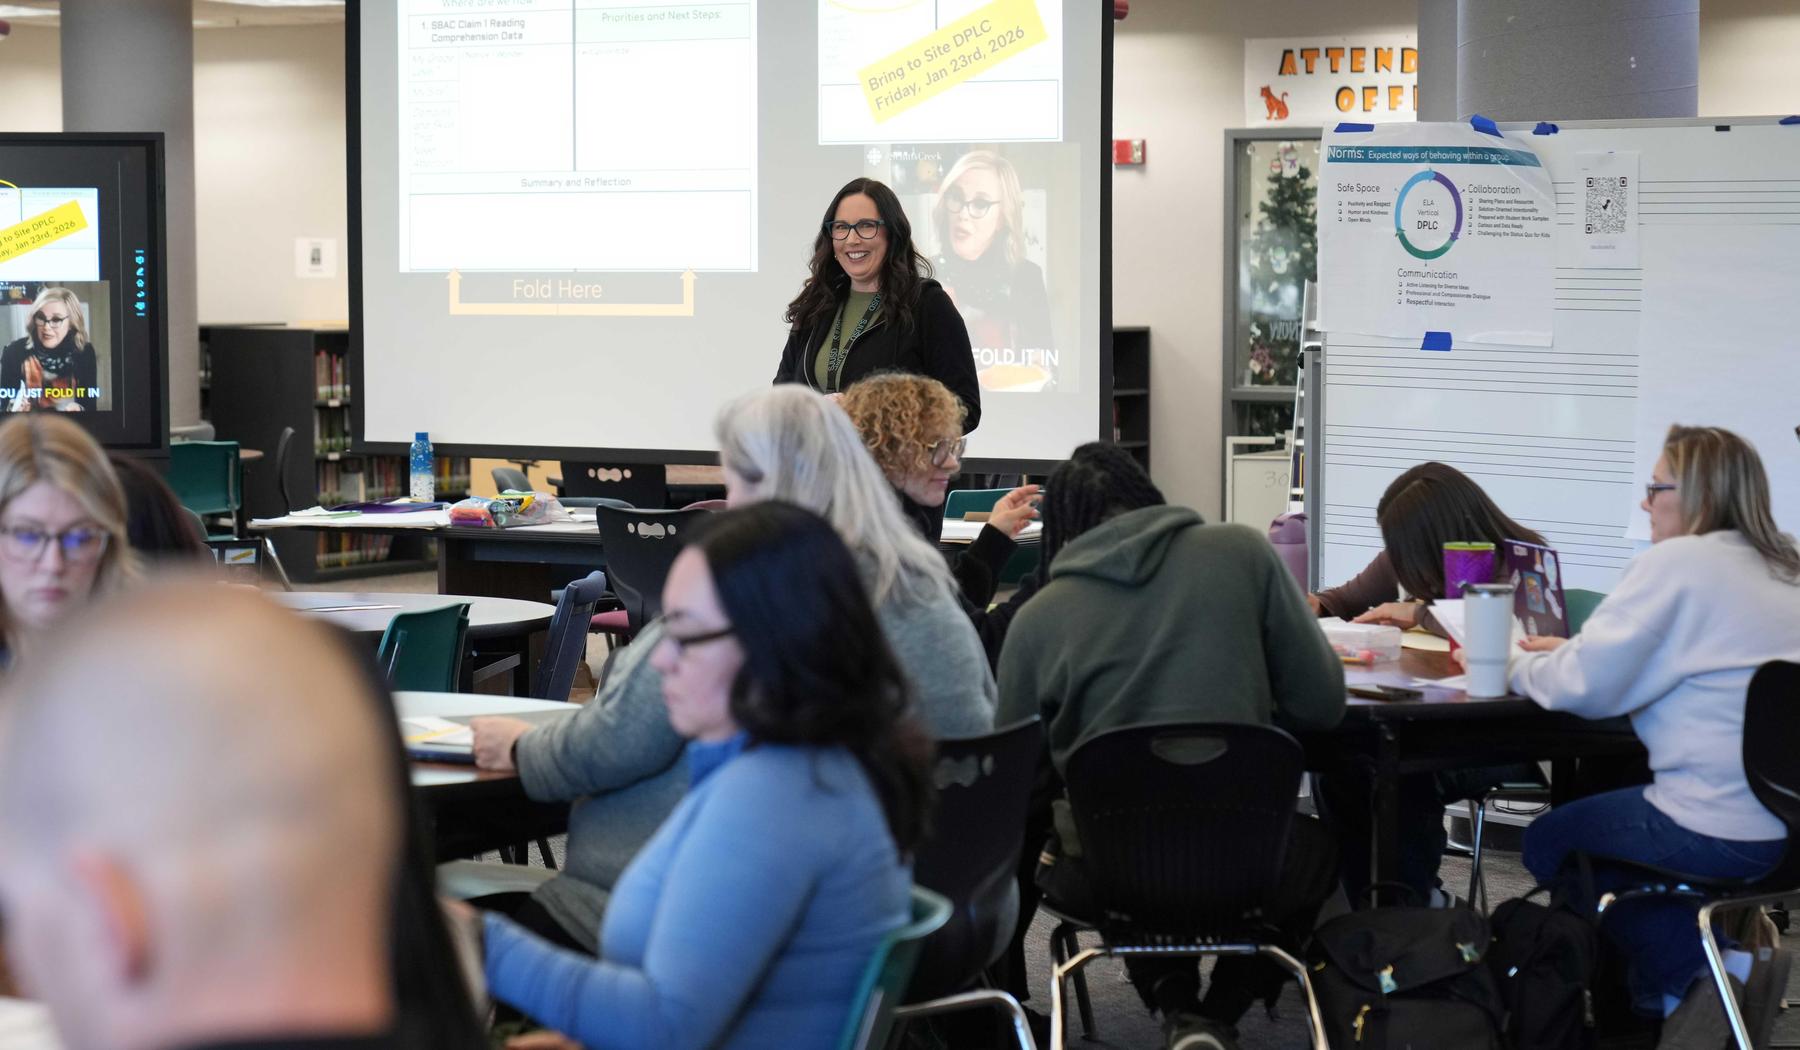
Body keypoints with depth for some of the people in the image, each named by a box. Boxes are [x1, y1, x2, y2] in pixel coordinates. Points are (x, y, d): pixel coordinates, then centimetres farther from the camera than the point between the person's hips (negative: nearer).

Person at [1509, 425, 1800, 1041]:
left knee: (1550, 841, 15)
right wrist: (1576, 647, 21)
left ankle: (1688, 972, 5)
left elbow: (1583, 687, -14)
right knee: (1601, 801, 28)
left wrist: (1518, 666, 6)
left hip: (1721, 833, -8)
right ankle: (1711, 949, 15)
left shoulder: (1677, 562, -12)